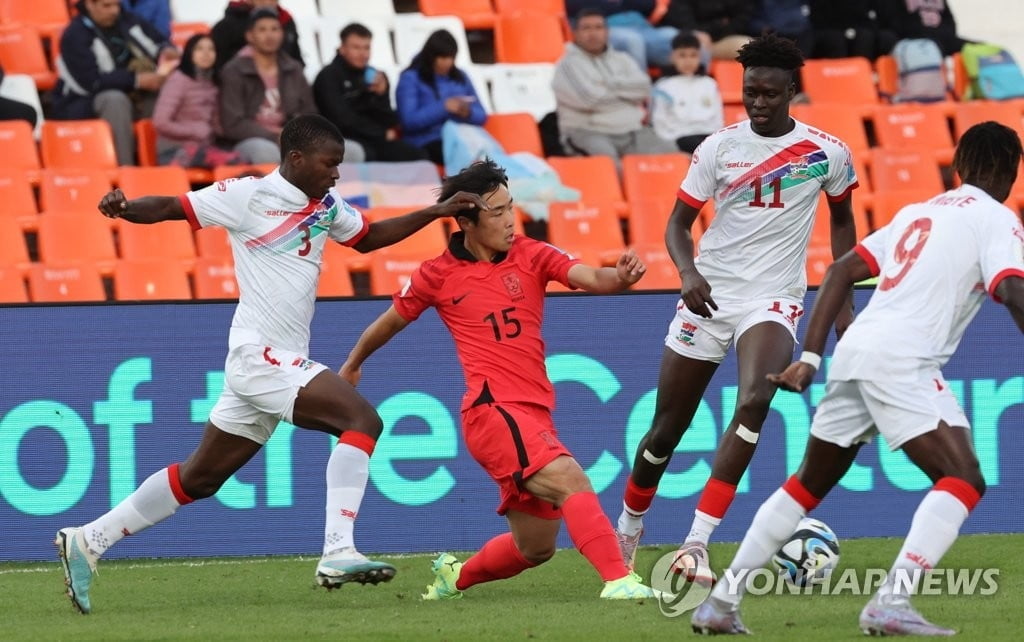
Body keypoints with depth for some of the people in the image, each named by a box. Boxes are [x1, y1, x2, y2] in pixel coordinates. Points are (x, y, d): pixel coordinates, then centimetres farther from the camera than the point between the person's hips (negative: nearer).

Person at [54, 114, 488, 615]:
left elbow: (368, 237, 30)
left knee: (199, 478, 12)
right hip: (259, 357, -9)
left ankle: (89, 541, 18)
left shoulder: (327, 206, 13)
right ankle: (338, 553, -25)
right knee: (362, 419, -20)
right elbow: (170, 208, -7)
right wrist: (123, 207, -27)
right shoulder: (248, 196, -9)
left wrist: (437, 212, 21)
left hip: (284, 363, 9)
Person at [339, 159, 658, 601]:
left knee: (535, 548, 13)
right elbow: (391, 322, 20)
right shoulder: (439, 275, 2)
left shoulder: (531, 256, 8)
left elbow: (591, 278, -8)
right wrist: (352, 366, 35)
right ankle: (618, 580, -39)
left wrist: (619, 277, -31)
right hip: (494, 410, -5)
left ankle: (457, 576, 38)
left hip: (533, 414, 5)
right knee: (571, 481, -28)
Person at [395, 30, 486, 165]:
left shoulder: (460, 77, 20)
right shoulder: (410, 78, 3)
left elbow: (481, 116, 18)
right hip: (426, 143, -5)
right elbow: (409, 120, -10)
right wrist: (444, 108, -18)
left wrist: (468, 113, -6)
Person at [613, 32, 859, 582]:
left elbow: (842, 219, 15)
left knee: (754, 401, -29)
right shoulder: (719, 146, -1)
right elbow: (678, 222, 3)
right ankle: (628, 528, 33)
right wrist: (688, 272, -18)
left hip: (773, 300, -2)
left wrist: (843, 303, 12)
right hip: (709, 296, 2)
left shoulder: (827, 154, -2)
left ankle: (695, 546, -30)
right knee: (667, 429, 6)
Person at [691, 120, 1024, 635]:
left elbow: (842, 271, 22)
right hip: (902, 360, -8)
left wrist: (810, 358, 20)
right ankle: (890, 604, -26)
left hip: (855, 351, 8)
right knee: (963, 480, -11)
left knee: (808, 485, 20)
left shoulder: (917, 213, 26)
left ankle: (721, 603, 20)